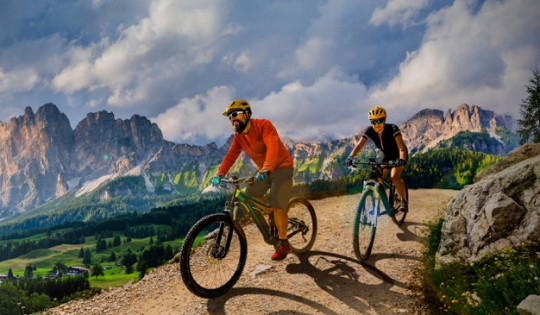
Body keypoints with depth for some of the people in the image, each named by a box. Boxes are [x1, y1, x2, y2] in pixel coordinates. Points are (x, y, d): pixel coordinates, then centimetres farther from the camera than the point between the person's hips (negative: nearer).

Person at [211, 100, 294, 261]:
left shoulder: (264, 125, -22)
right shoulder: (239, 136, 0)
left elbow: (272, 147, -36)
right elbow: (230, 156, -5)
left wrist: (266, 169, -51)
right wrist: (219, 174, -20)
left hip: (281, 167, -7)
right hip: (263, 170, 7)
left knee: (277, 205, -17)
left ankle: (283, 243, -3)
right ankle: (272, 214, 21)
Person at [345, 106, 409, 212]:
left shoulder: (392, 129, -32)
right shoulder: (370, 131, -20)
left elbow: (401, 146, -42)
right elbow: (359, 145, -28)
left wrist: (402, 159, -61)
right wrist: (350, 157, -45)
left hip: (398, 154, -5)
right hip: (387, 155, 5)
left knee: (394, 177, -24)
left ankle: (404, 201, -4)